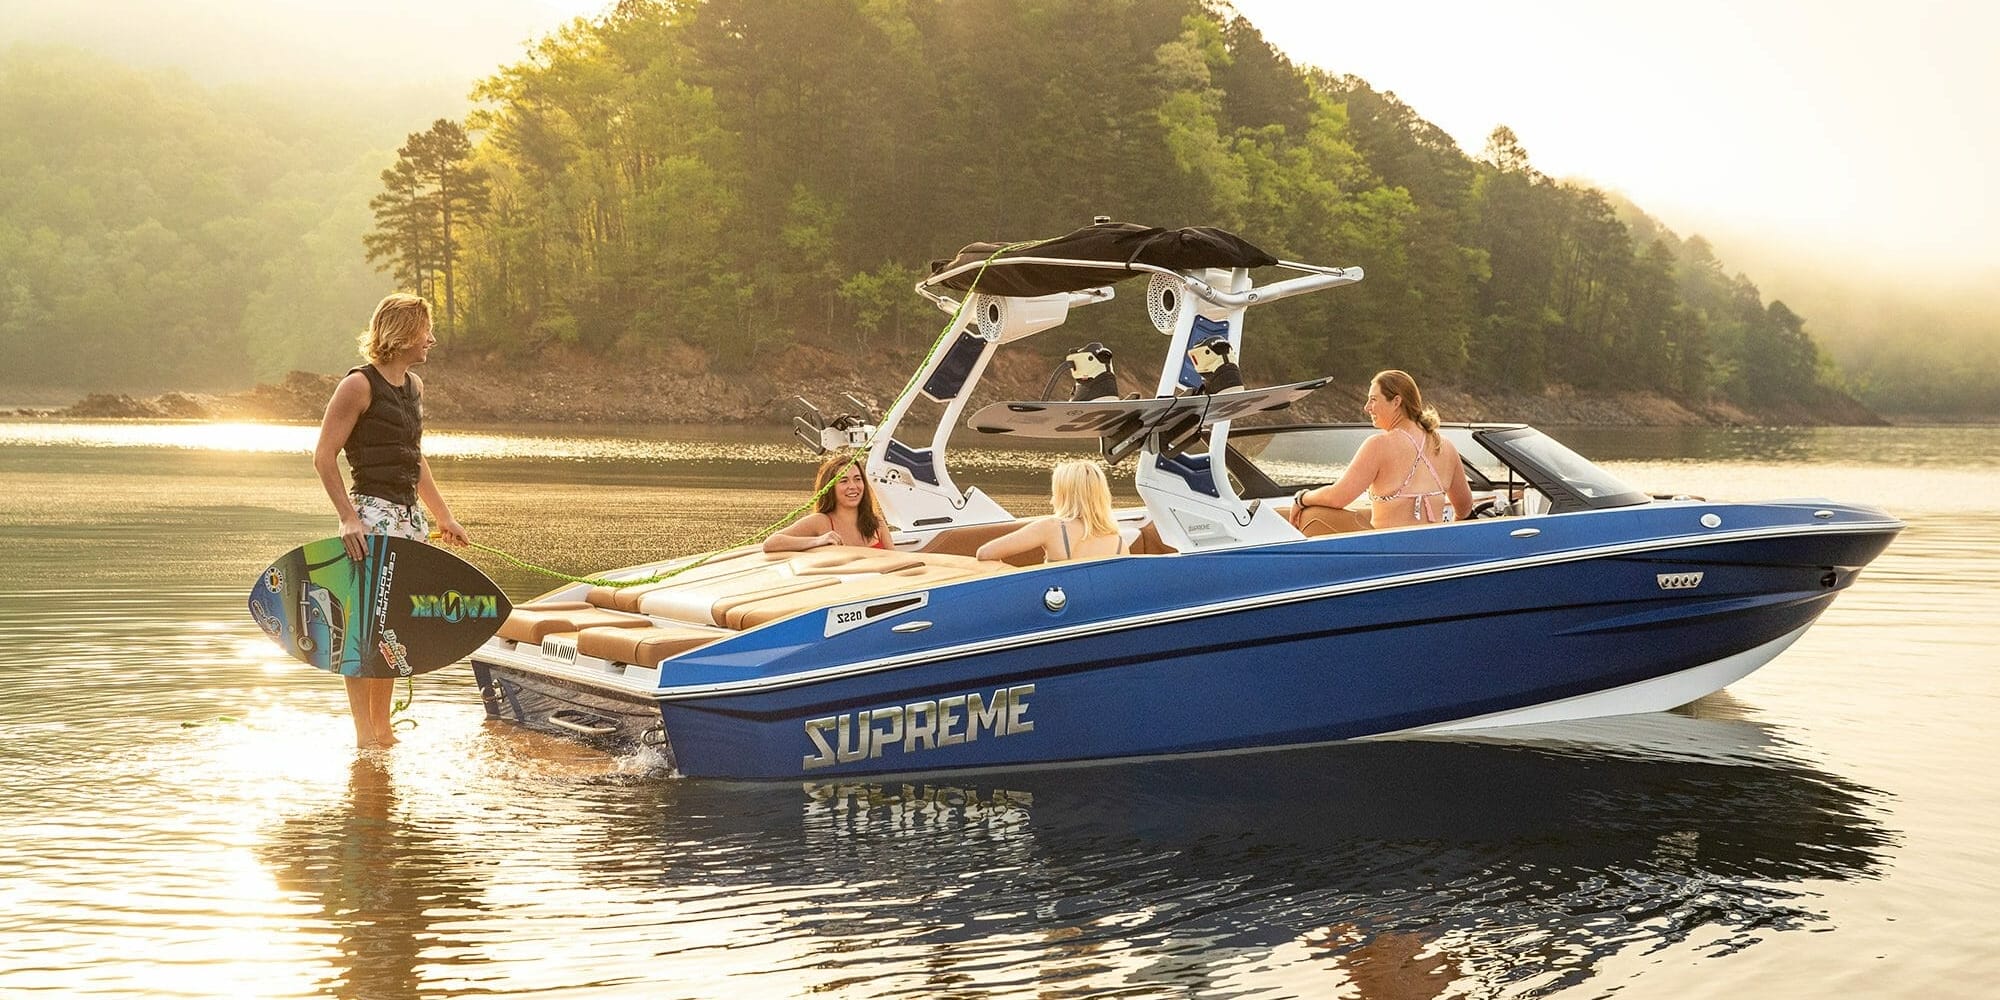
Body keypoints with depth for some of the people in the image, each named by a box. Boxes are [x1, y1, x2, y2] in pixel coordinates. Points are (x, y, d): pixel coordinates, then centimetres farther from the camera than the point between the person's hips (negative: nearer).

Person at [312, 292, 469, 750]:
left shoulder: (414, 386, 15)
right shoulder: (359, 385, -9)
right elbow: (324, 457, -11)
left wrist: (444, 517, 23)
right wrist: (348, 518, -20)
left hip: (410, 515, 8)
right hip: (372, 513, -8)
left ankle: (383, 729, 19)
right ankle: (363, 734, -2)